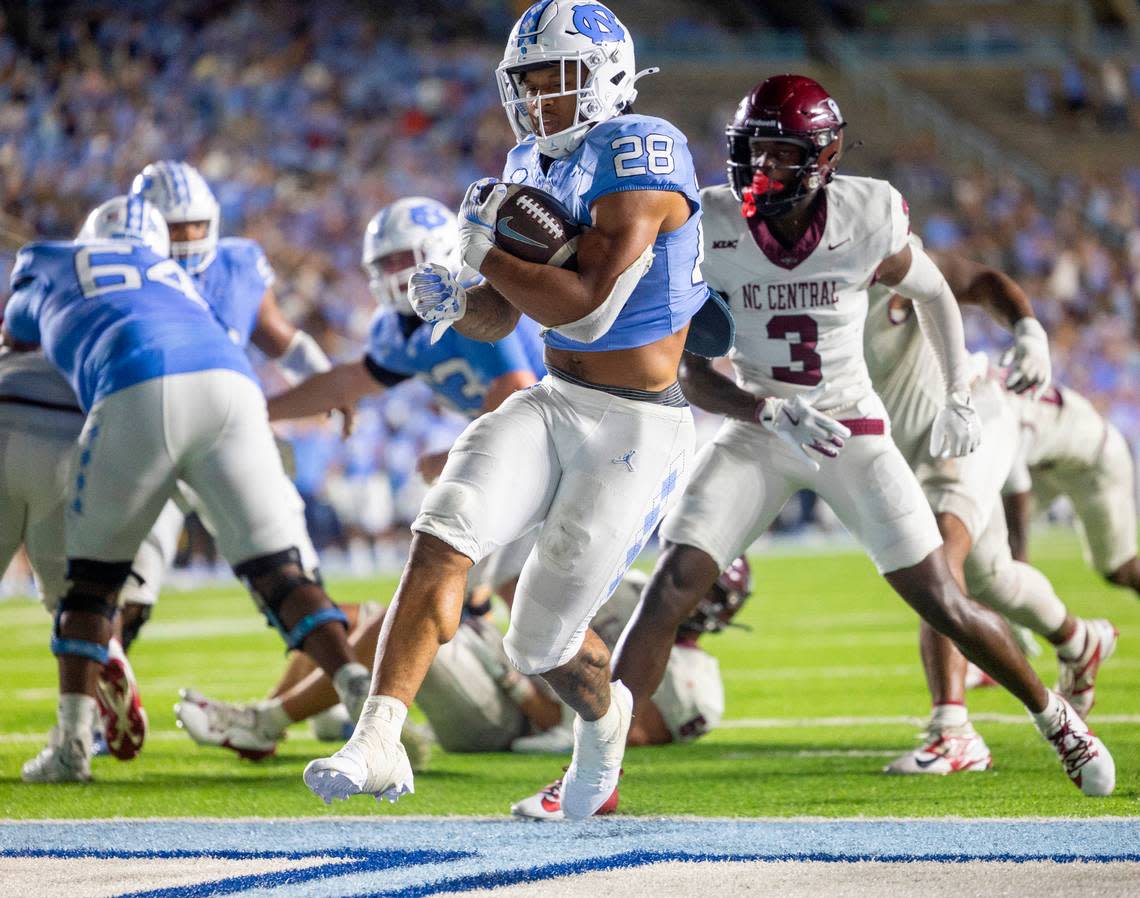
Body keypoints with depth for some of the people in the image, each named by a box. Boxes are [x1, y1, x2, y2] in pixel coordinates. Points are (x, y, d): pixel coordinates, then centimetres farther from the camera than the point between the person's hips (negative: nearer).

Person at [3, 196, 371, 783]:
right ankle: (354, 682, -16)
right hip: (231, 382, 3)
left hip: (140, 389, -2)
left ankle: (72, 740, 9)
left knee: (93, 571, 14)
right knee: (273, 565, 5)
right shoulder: (175, 279, 40)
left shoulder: (52, 268, 34)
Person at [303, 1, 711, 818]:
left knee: (542, 642, 0)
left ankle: (603, 718, 34)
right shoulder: (534, 167, 11)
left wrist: (484, 250, -15)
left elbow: (588, 307, -23)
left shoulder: (640, 154, -16)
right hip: (553, 406, 7)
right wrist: (452, 303, -6)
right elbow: (500, 318, 17)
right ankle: (377, 746, -19)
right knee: (442, 542, -19)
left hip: (636, 428, -7)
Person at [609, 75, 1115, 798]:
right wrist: (768, 411, -30)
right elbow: (694, 375, -13)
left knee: (943, 603, -2)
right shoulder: (711, 229, -15)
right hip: (758, 430, 0)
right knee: (673, 588, -16)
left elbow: (934, 294, 8)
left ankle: (1058, 719, 21)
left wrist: (958, 397, 4)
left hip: (855, 431, 0)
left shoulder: (868, 219, -14)